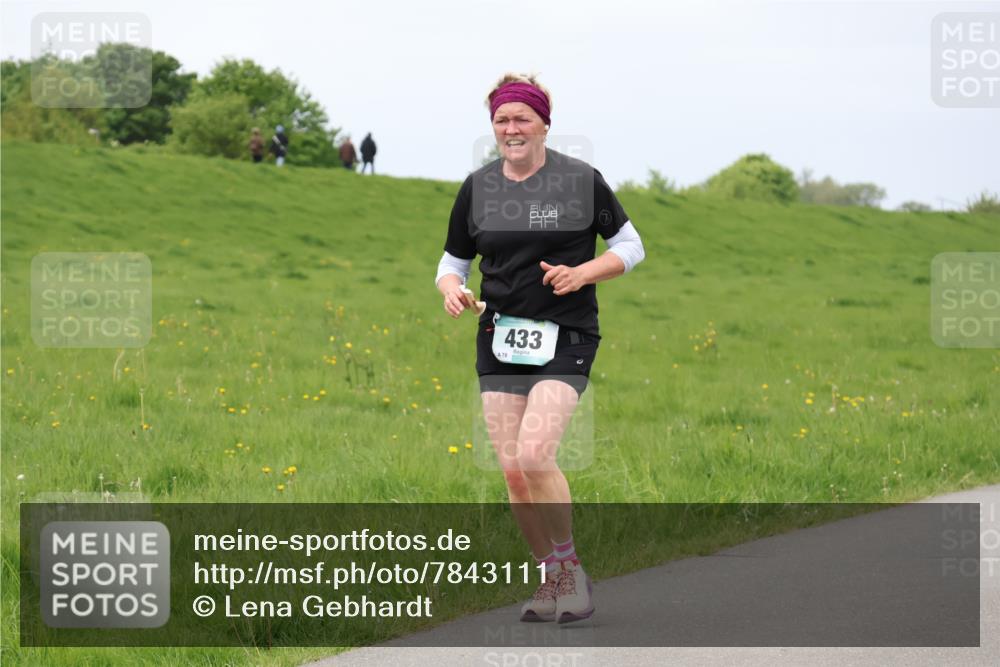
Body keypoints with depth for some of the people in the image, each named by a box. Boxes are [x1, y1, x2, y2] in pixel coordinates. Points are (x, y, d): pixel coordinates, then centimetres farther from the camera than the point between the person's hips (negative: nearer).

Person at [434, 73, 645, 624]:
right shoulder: (477, 188, 6)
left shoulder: (582, 181, -3)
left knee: (534, 454, -20)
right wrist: (452, 290, -8)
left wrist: (583, 272, -12)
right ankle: (551, 579, 15)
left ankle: (572, 569, -1)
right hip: (500, 337, 4)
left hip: (566, 338, -4)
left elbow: (630, 246, 5)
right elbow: (452, 263, 16)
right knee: (511, 468, -1)